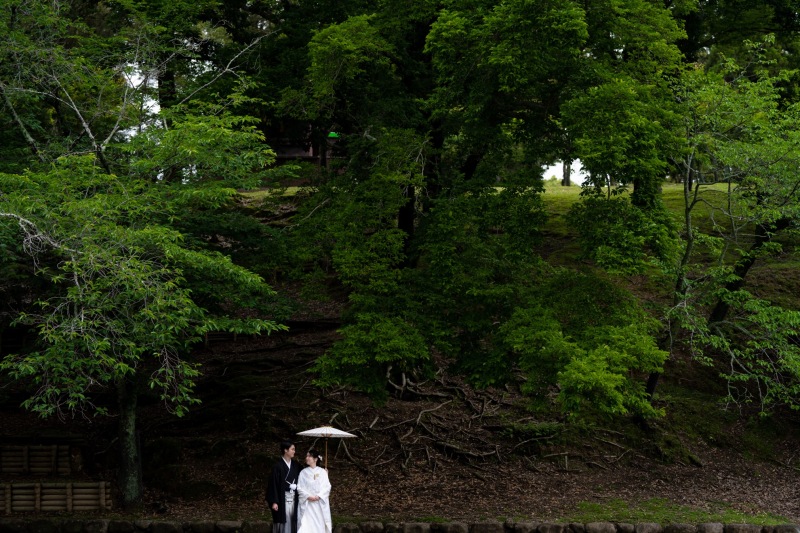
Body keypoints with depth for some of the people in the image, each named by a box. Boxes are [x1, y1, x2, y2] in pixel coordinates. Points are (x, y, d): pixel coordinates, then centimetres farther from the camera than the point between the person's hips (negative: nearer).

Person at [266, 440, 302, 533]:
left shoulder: (295, 465, 8)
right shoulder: (278, 466, -9)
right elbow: (273, 484, -11)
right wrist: (274, 502, -13)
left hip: (293, 499, 5)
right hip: (282, 499, -5)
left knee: (292, 524, 4)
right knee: (282, 523, -3)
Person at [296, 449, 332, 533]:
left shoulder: (322, 472, 4)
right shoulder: (303, 472, 5)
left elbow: (327, 486, -1)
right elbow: (300, 488, 1)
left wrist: (319, 496, -15)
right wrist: (308, 496, -14)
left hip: (320, 504, 0)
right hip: (307, 503, 0)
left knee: (320, 524, -1)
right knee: (306, 525, -10)